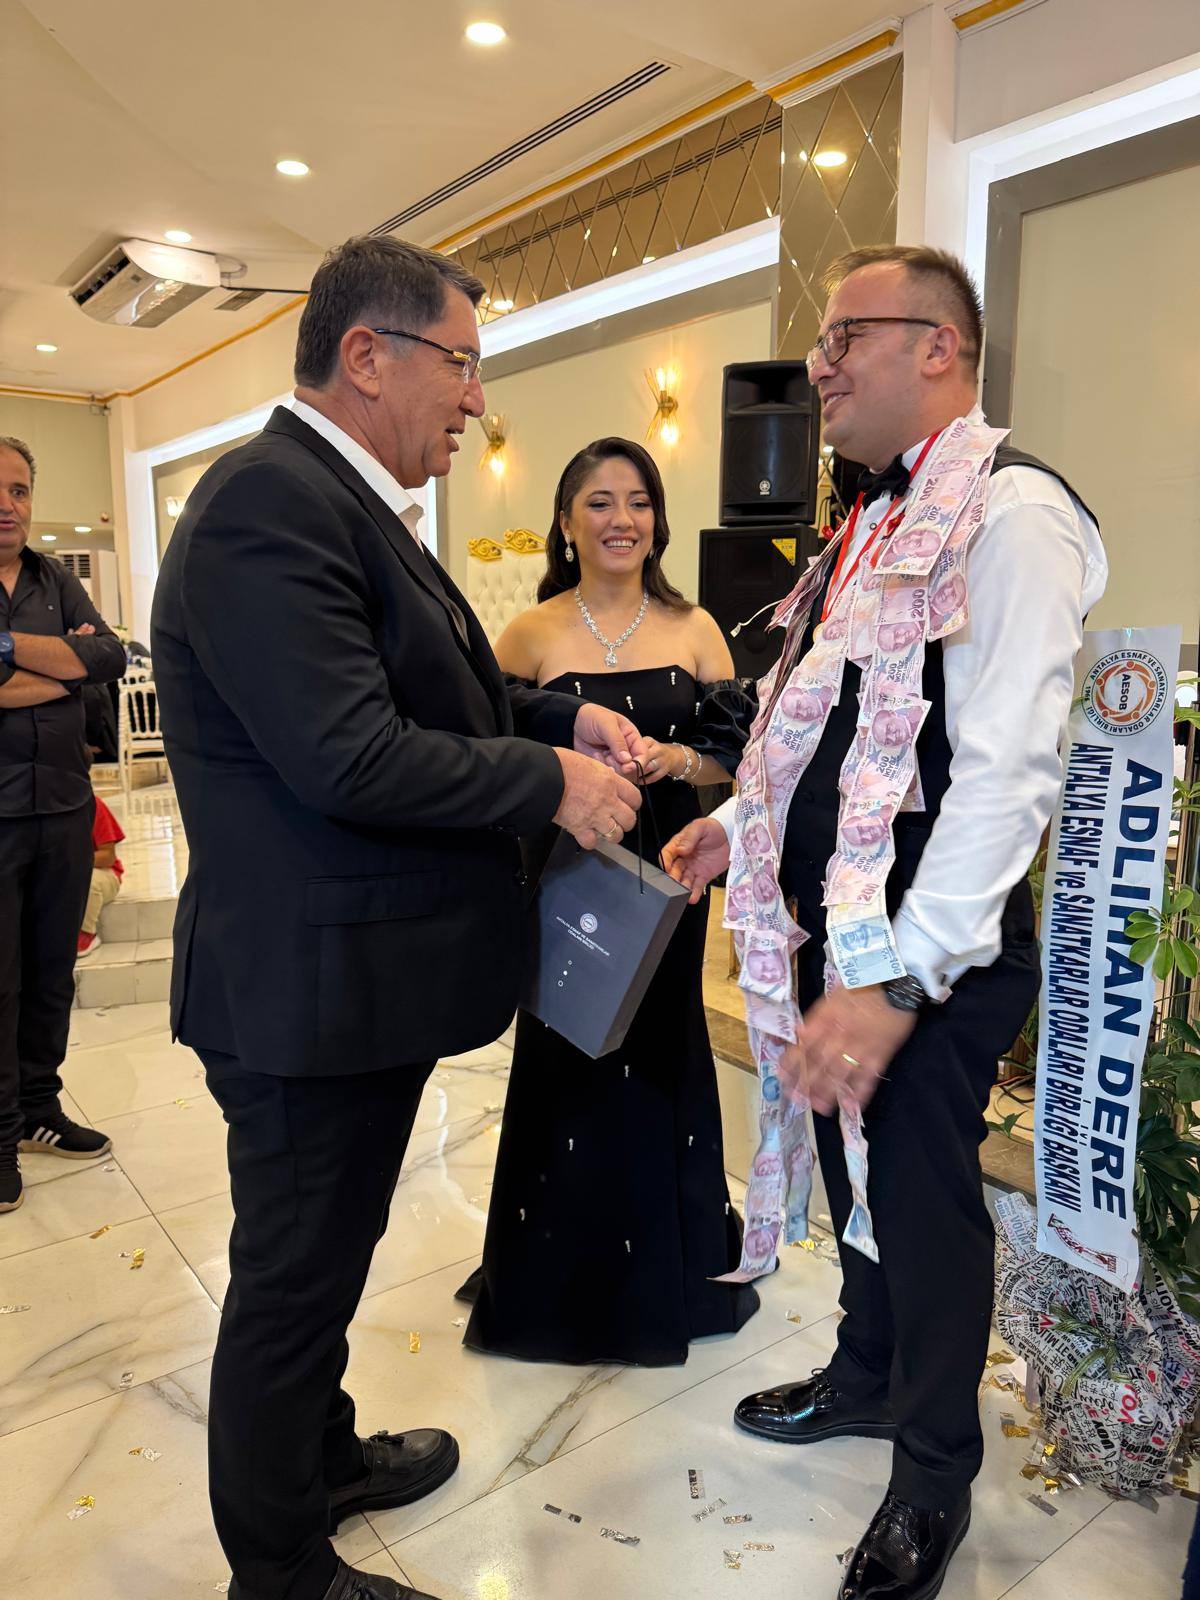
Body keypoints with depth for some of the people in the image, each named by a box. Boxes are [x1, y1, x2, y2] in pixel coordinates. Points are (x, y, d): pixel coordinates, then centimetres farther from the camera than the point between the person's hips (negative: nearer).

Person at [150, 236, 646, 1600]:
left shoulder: (345, 501, 13)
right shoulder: (269, 503, -21)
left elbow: (429, 693, 17)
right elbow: (350, 758, -28)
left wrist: (562, 715, 1)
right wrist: (552, 781, -17)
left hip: (360, 974, 10)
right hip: (312, 988, -10)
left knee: (318, 1265, 27)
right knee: (295, 1278, 10)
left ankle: (321, 1456, 50)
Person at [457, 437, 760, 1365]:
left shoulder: (693, 629, 3)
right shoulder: (531, 635, -1)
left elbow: (741, 751, 2)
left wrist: (675, 759, -16)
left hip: (666, 874, 2)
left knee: (660, 1053, 11)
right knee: (566, 1060, 6)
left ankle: (667, 1266, 34)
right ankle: (560, 1273, 28)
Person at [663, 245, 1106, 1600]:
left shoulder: (1011, 510, -16)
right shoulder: (878, 520, 12)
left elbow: (1007, 772, -25)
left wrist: (901, 978, -27)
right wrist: (739, 821, 9)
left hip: (934, 952, -8)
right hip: (836, 923, 8)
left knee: (922, 1191, 10)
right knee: (855, 1163, 23)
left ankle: (935, 1467, 37)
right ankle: (867, 1376, 49)